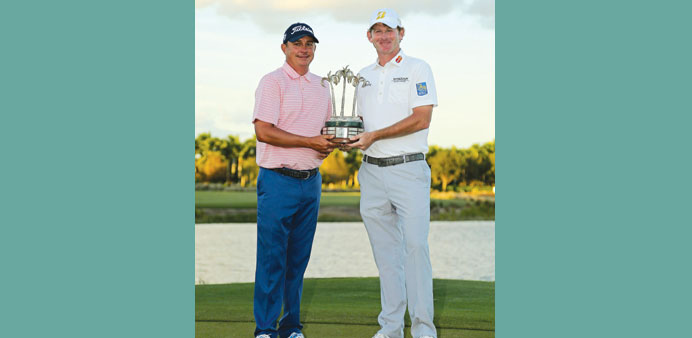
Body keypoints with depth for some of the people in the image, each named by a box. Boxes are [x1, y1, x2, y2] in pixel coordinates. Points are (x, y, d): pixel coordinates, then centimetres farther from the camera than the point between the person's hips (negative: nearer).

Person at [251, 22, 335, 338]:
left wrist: (331, 142, 2)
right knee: (272, 258, -5)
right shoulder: (272, 82, -5)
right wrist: (311, 142, -16)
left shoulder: (321, 86, 16)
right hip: (278, 181, -6)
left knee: (298, 259, 9)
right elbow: (263, 131, -15)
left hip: (311, 181, 6)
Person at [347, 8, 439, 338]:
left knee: (415, 246, -10)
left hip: (408, 168, -5)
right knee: (385, 252, 7)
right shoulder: (363, 76, 17)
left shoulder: (417, 69, 0)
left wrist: (375, 135, -14)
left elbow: (421, 119, -11)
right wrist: (349, 136, 0)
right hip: (372, 171, 5)